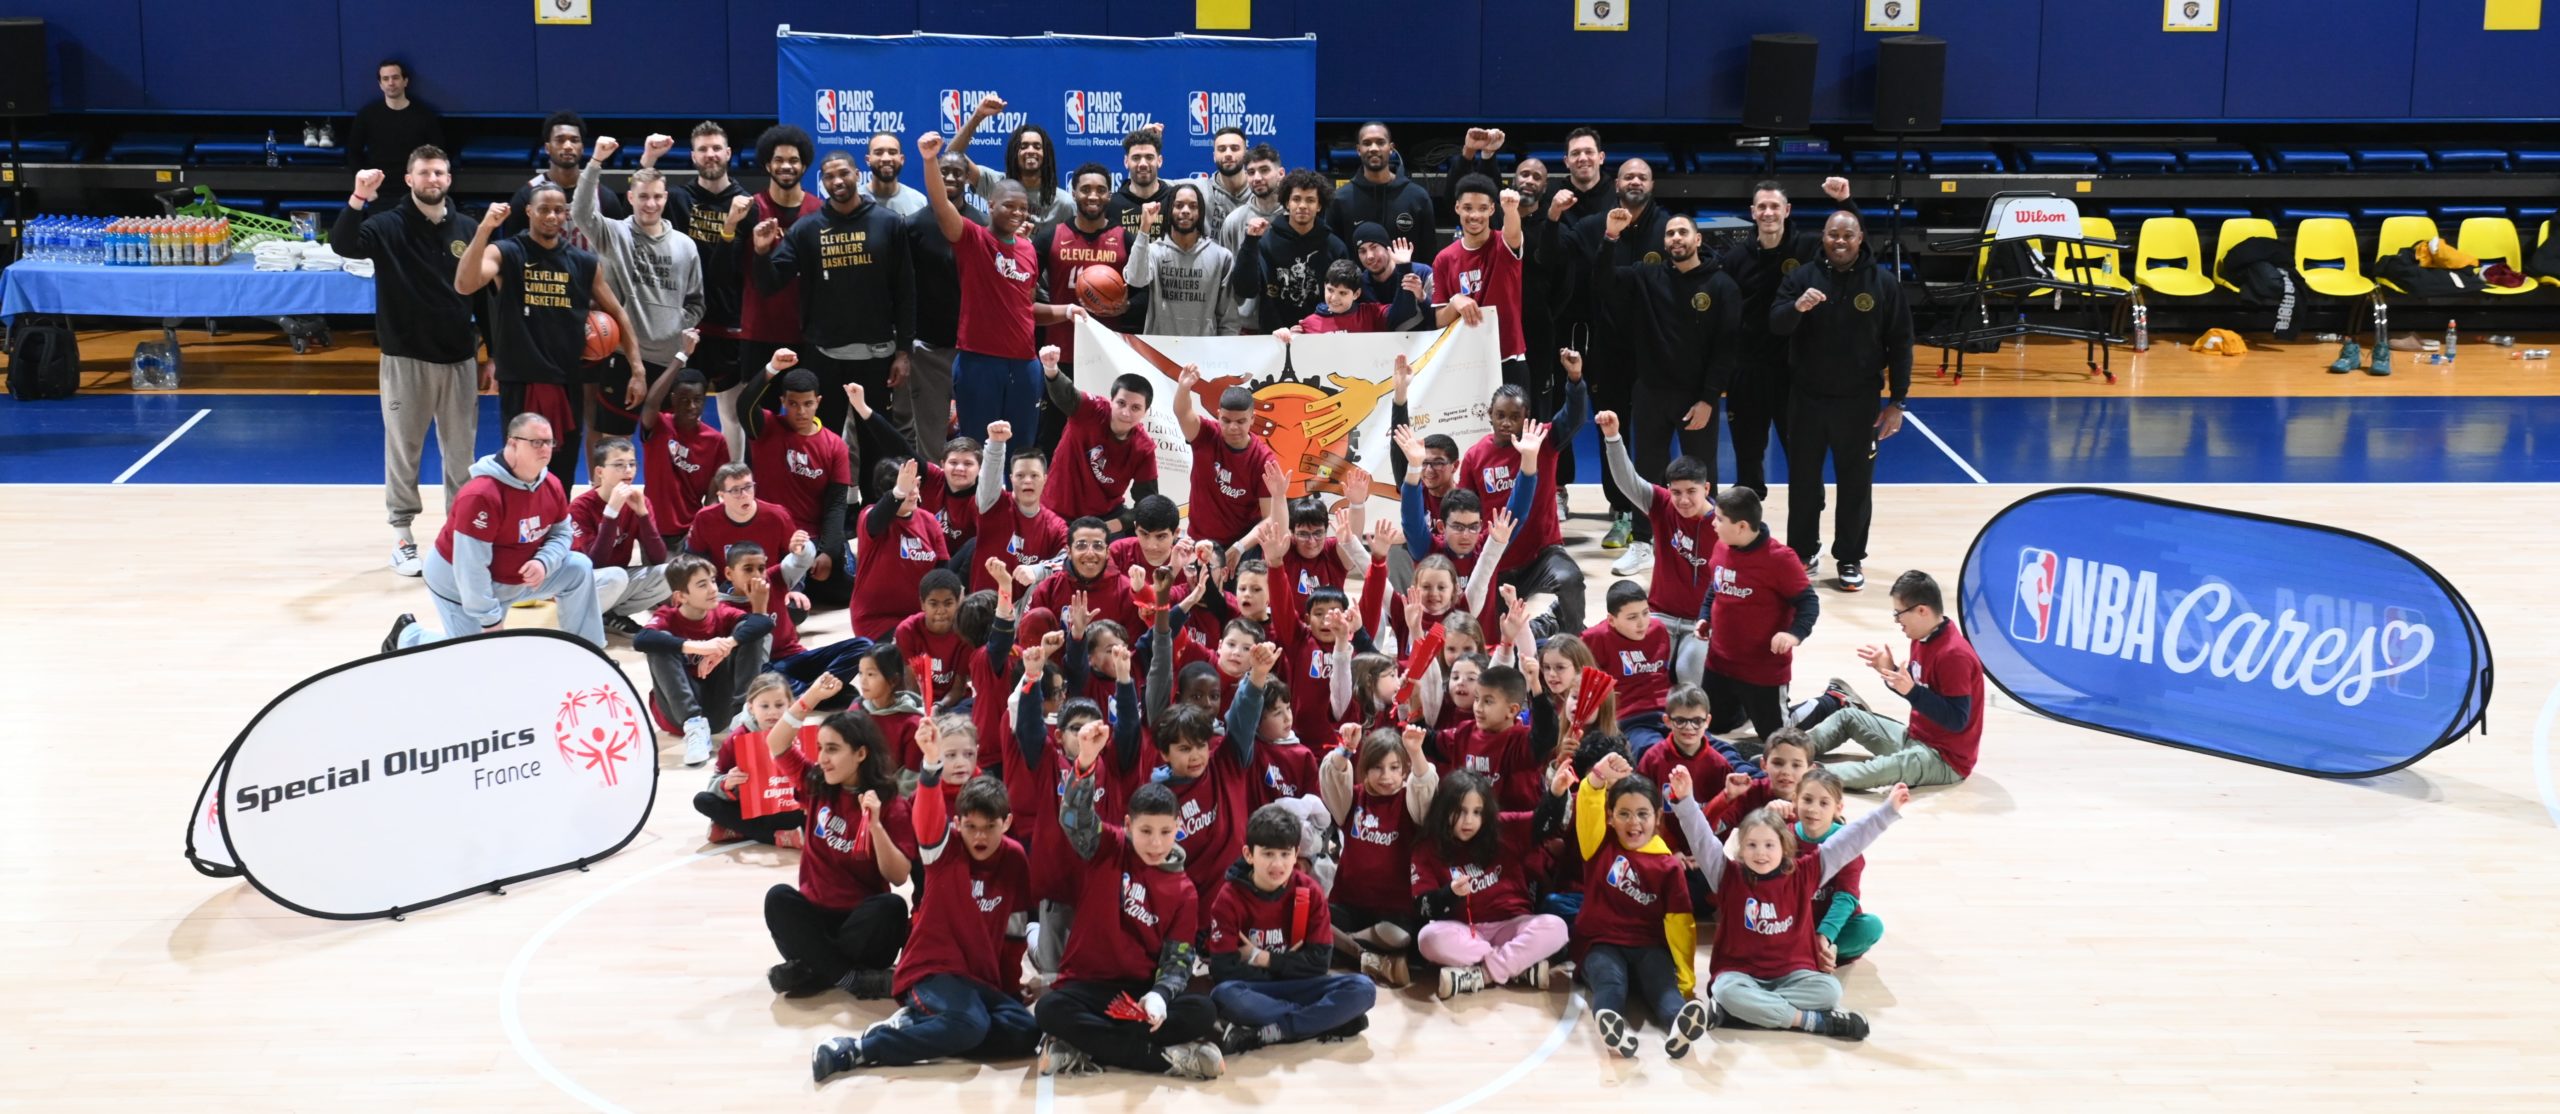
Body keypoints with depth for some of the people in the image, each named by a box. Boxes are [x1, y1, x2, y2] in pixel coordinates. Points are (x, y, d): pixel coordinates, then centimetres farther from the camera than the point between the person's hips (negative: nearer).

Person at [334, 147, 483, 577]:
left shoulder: (467, 230, 4)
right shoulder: (388, 226, -4)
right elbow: (341, 244, -22)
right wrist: (358, 199, -38)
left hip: (459, 360, 3)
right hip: (405, 360, -2)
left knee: (461, 453, 8)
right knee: (403, 450, 5)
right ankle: (402, 538, 15)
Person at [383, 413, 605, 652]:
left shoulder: (553, 486, -9)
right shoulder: (481, 496, -33)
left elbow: (560, 534, 2)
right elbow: (471, 567, -31)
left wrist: (543, 563, -21)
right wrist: (489, 619, -25)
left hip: (518, 577, 7)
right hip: (460, 584, -7)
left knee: (579, 569, -6)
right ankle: (408, 636, 19)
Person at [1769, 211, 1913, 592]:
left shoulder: (1884, 282, -2)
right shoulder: (1801, 277, -1)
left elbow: (1900, 344, 0)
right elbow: (1775, 324, -10)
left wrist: (1897, 401, -2)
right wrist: (1797, 307, -33)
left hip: (1859, 402, -1)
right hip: (1807, 399, 1)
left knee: (1856, 484, 7)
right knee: (1803, 480, 10)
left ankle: (1850, 558, 20)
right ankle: (1801, 553, 24)